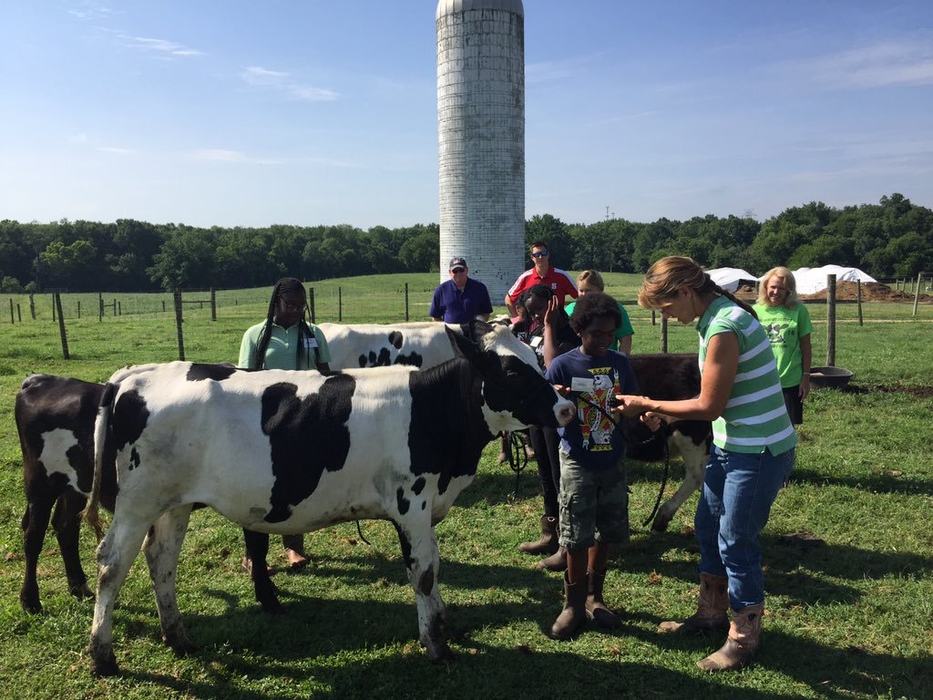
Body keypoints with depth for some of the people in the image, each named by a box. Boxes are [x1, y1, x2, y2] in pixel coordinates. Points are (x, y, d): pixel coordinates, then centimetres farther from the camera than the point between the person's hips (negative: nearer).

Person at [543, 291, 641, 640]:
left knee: (607, 532, 13)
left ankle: (593, 596, 31)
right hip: (577, 463, -4)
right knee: (577, 537, 3)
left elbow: (631, 405, 8)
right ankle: (573, 604, 20)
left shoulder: (620, 363, 0)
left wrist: (633, 410, -16)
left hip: (613, 461, 4)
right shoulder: (561, 366, -10)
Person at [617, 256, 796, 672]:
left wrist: (647, 404, -11)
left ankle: (744, 638, 20)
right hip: (731, 446, 10)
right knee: (707, 527, 18)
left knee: (736, 542, 2)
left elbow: (709, 407, -20)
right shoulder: (715, 318, 6)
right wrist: (666, 412, 4)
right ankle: (712, 613, 36)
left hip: (759, 452, -10)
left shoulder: (724, 329, -24)